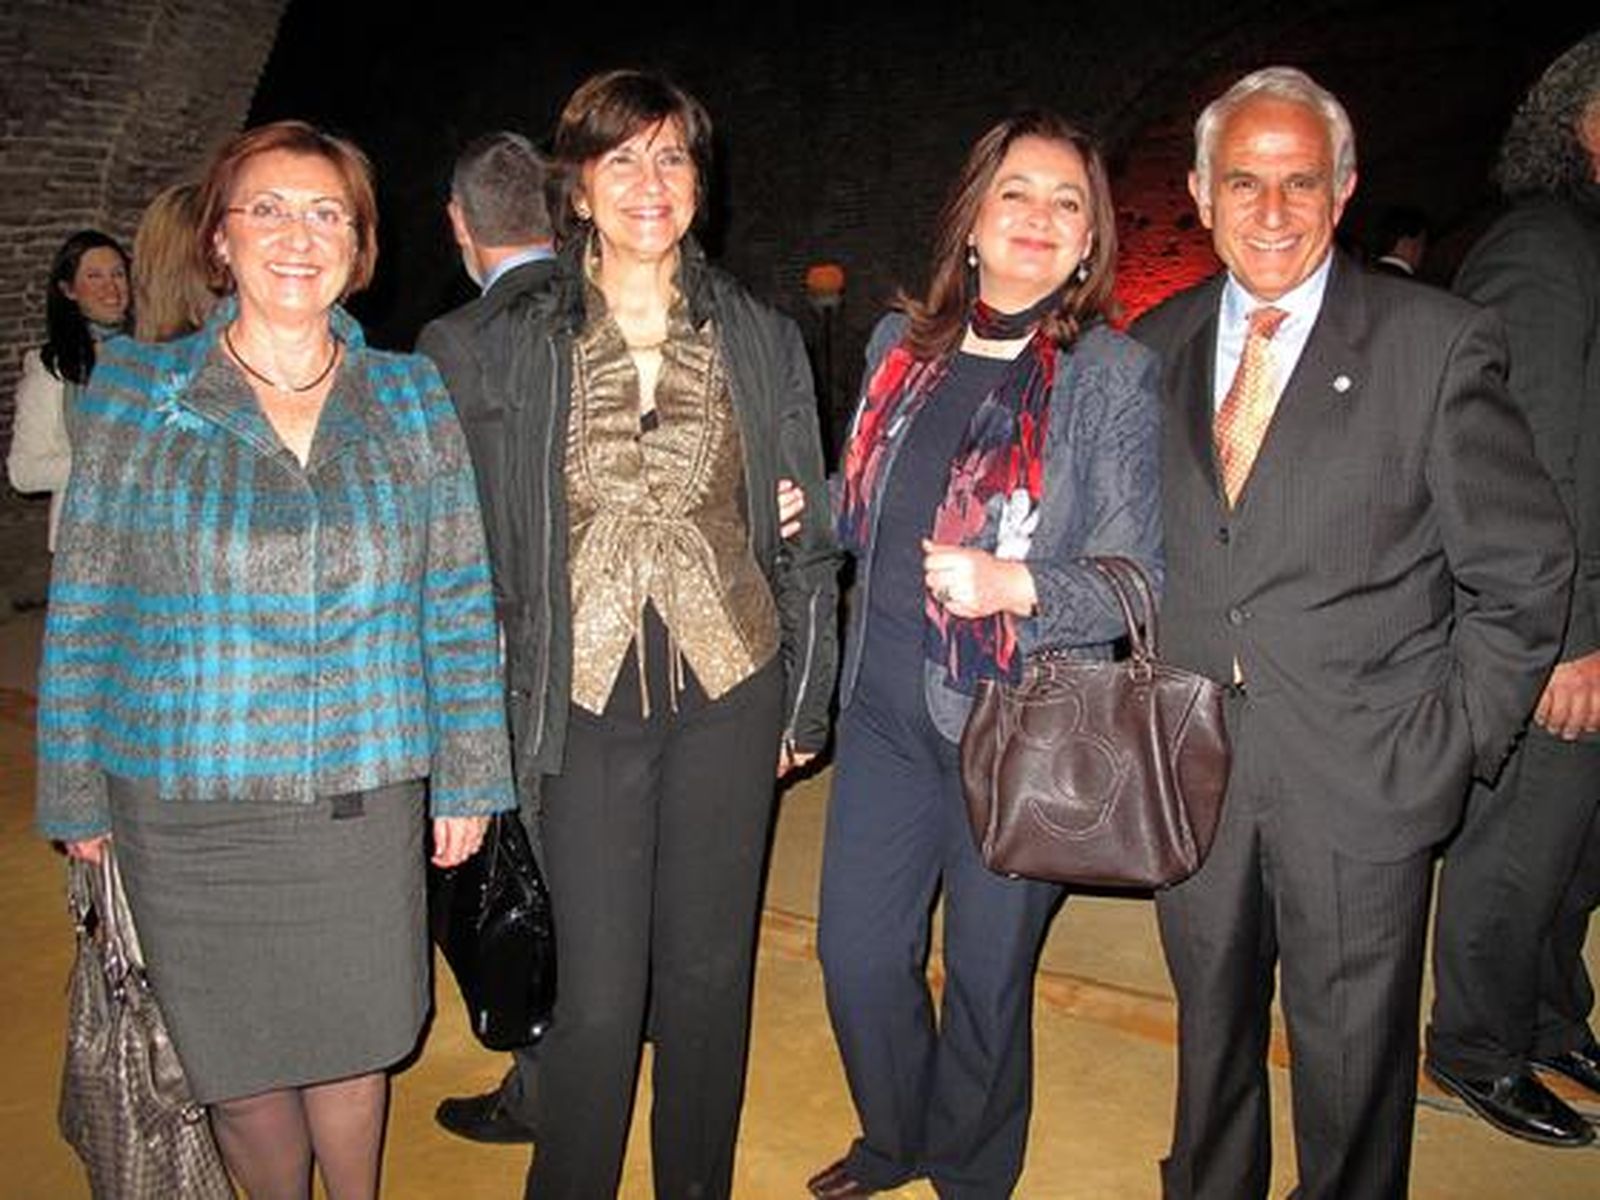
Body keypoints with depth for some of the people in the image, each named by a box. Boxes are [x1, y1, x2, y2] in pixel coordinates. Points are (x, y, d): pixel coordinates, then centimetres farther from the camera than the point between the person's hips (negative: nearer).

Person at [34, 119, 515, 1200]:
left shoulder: (413, 399, 2)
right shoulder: (138, 392, -1)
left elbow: (461, 600, 3)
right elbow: (85, 604, 3)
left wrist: (468, 776, 2)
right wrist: (77, 793, 4)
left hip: (366, 794, 1)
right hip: (189, 803, 0)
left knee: (356, 1042, 14)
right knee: (240, 1069, 11)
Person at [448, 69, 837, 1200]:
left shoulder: (762, 337, 4)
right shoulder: (517, 346, 1)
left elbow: (805, 539, 7)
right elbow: (491, 547, 4)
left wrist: (806, 702, 6)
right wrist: (502, 716, 2)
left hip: (730, 691, 1)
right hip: (588, 695, -1)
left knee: (710, 970, 12)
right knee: (598, 993, 1)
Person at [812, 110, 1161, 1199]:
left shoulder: (1114, 376, -8)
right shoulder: (903, 346, 6)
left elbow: (1141, 576, -10)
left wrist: (1015, 587, -25)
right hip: (889, 705, 4)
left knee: (989, 974, 12)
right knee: (856, 953, 12)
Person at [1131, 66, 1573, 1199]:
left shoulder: (1439, 342, -8)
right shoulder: (1157, 344, 4)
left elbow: (1523, 570, -5)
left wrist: (1454, 746, -7)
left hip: (1364, 777, -3)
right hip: (1194, 765, 4)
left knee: (1353, 1057, 13)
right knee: (1212, 1030, 21)